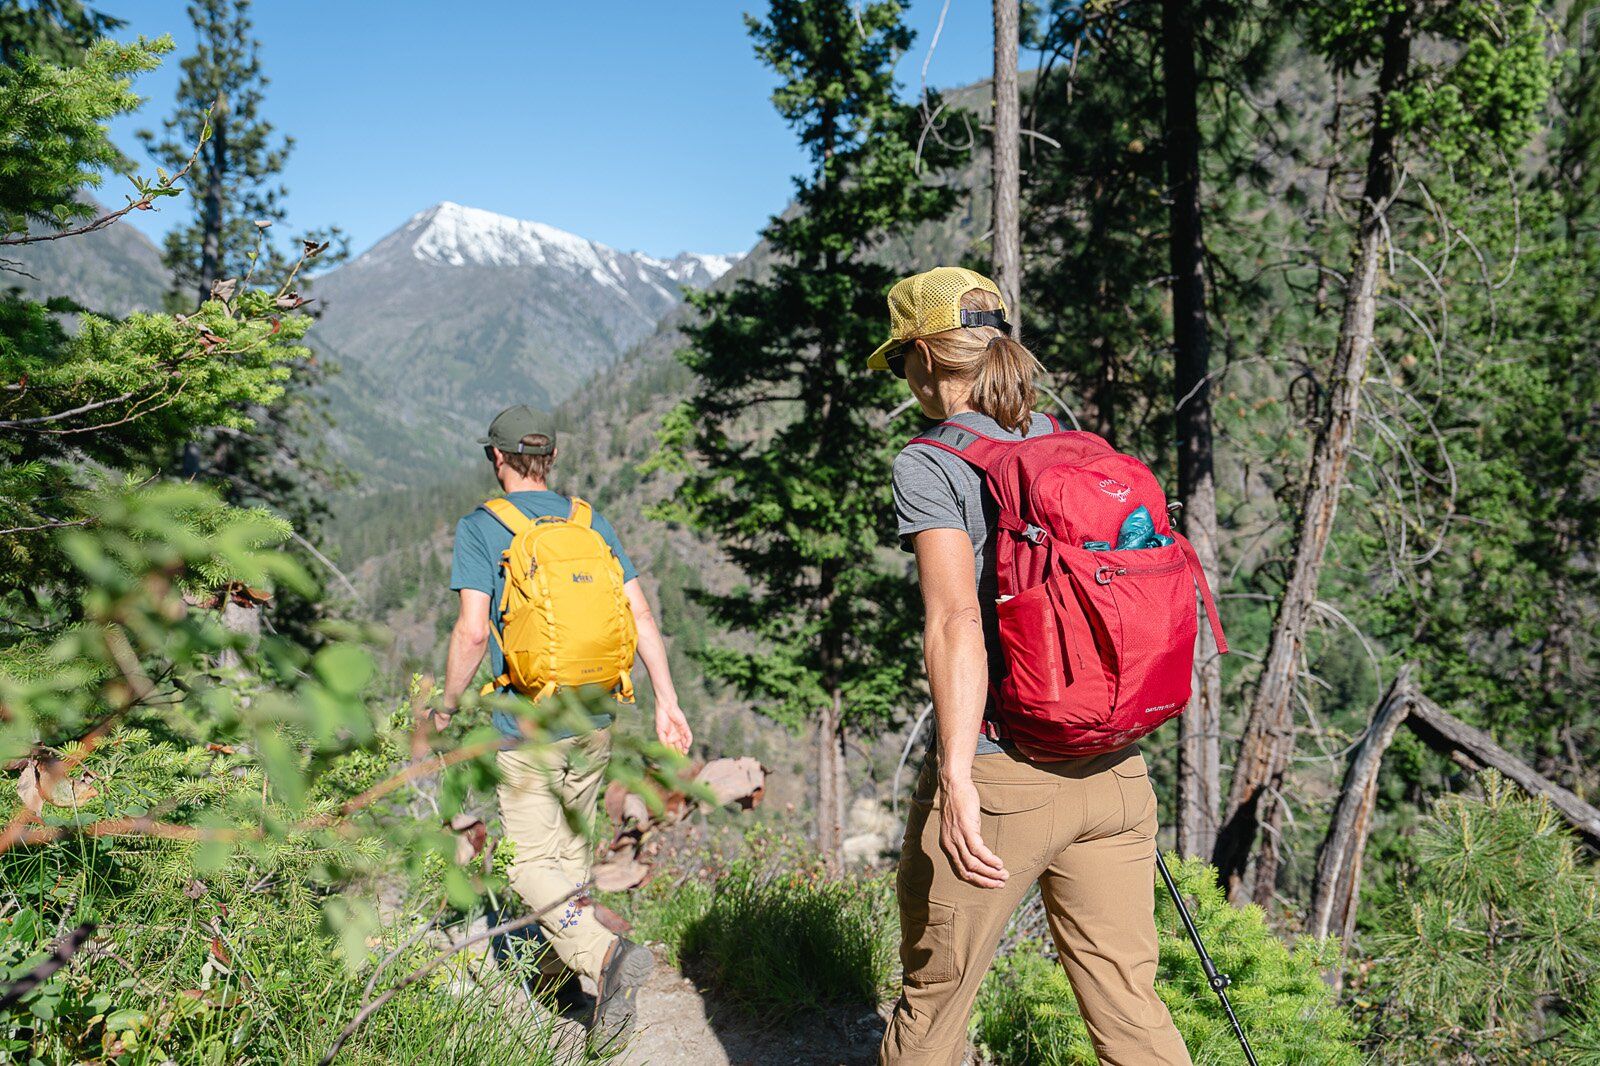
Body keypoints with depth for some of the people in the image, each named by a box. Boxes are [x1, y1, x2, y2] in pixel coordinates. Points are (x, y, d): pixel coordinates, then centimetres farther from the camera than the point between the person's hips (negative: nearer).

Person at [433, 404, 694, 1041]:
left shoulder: (479, 528, -7)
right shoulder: (591, 523, 6)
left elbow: (472, 632, -16)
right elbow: (640, 615, 1)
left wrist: (446, 708, -2)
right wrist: (667, 700, 4)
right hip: (593, 722, 5)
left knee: (532, 865, 3)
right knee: (573, 848, 21)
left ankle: (606, 953, -17)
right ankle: (560, 962, 35)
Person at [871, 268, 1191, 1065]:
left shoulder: (930, 465, -8)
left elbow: (956, 619, -21)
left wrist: (958, 779, -23)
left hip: (999, 774, -5)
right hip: (1115, 773, 6)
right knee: (1127, 1002, 14)